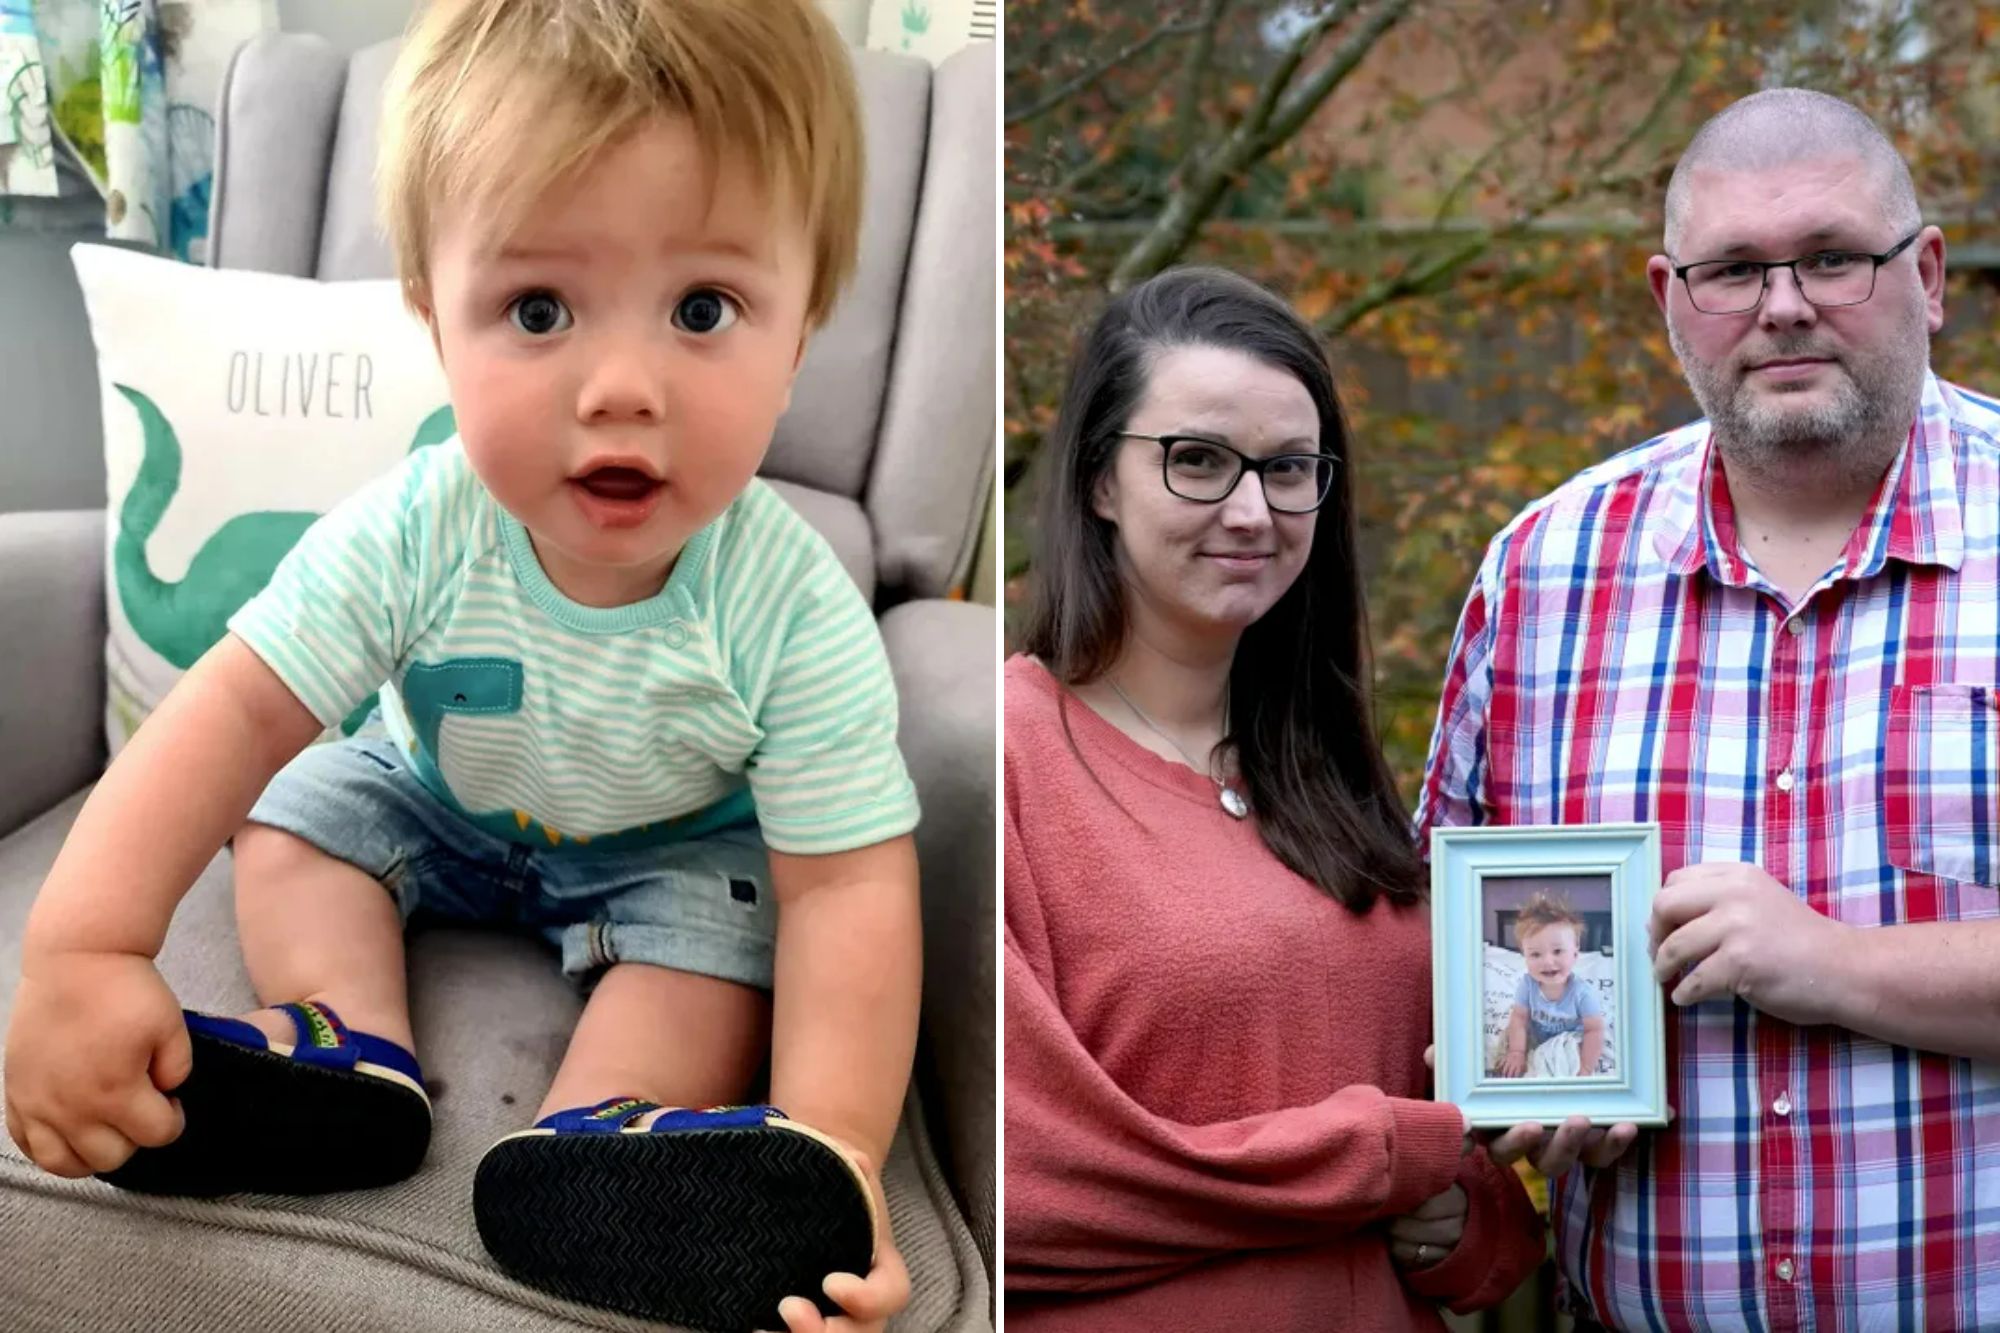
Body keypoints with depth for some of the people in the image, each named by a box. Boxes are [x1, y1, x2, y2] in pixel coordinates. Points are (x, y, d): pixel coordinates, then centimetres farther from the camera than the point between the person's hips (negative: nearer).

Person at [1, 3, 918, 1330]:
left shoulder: (790, 609, -35)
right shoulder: (409, 538, -31)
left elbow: (848, 887, -34)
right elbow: (239, 710, -32)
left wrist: (831, 1145, -46)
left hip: (678, 843, -3)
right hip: (443, 809, 3)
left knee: (723, 908, -28)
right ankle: (351, 1047, -18)